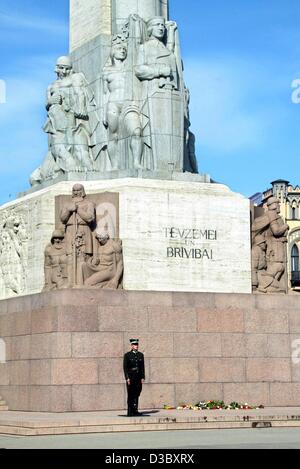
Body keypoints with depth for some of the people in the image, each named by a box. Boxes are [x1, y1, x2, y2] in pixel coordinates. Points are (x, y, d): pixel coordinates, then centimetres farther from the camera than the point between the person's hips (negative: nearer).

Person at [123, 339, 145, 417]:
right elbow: (125, 367, -4)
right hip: (131, 377, -4)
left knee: (137, 394, 6)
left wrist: (142, 377, 4)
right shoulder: (127, 355, -1)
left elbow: (142, 367, 11)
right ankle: (130, 412, -2)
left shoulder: (140, 355, 11)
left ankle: (135, 410, 11)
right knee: (131, 395, -4)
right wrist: (127, 378, -12)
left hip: (138, 377, 4)